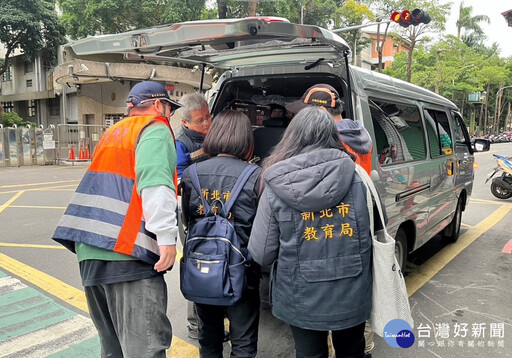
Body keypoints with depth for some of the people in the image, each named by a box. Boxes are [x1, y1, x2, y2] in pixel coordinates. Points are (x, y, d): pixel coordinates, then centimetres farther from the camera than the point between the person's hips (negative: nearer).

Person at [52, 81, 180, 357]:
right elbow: (154, 182, -19)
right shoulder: (155, 129, -2)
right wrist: (167, 237, -22)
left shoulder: (113, 133, 24)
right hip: (125, 252, -9)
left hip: (90, 251, 9)